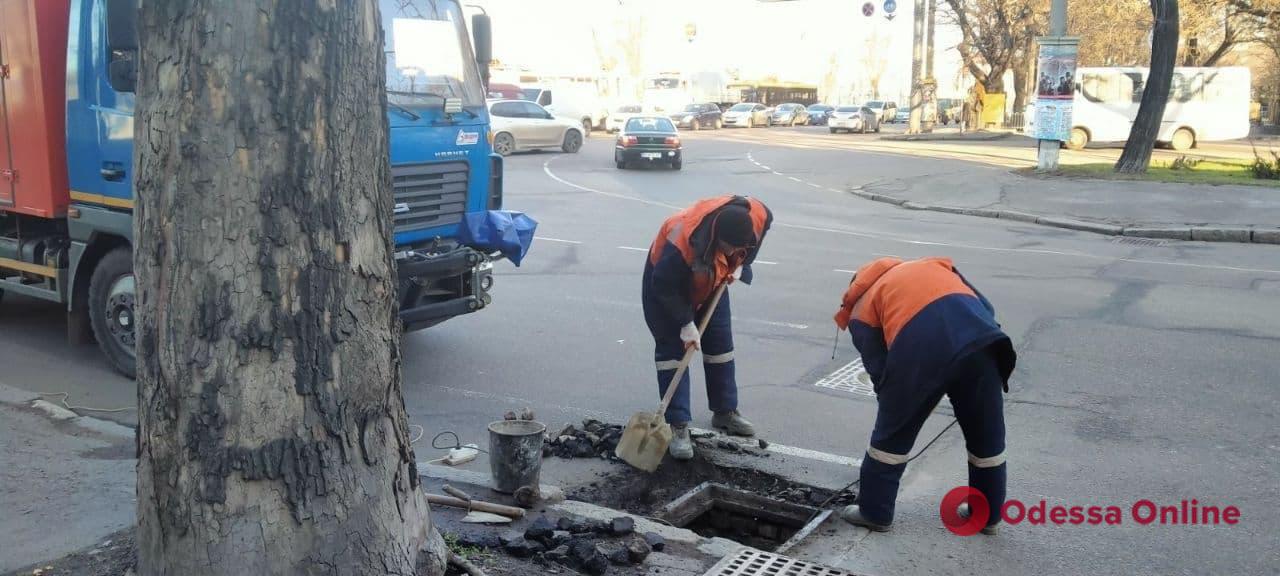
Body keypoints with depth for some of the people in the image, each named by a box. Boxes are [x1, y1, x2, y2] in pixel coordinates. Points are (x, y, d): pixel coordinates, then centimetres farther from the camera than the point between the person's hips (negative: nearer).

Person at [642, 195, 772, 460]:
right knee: (672, 349, -9)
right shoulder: (681, 242, -45)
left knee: (721, 344, 10)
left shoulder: (759, 215, -30)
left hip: (712, 281, 5)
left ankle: (725, 412, 25)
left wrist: (741, 264, -9)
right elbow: (665, 288, -32)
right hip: (668, 282, -5)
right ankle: (678, 426, -5)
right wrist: (686, 324, -27)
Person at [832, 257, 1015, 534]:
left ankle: (874, 512, 30)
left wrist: (896, 405, 30)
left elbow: (879, 371, 18)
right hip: (979, 337, 3)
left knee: (892, 434, 18)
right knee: (987, 435, 22)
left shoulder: (861, 308, 27)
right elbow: (986, 308, 26)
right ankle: (988, 514, 37)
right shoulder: (935, 265, 38)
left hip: (919, 348, -3)